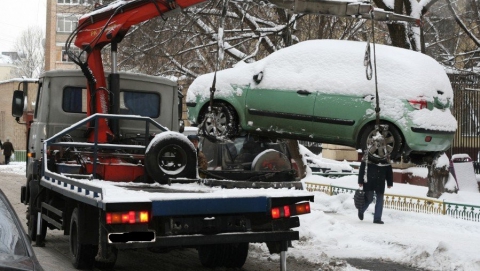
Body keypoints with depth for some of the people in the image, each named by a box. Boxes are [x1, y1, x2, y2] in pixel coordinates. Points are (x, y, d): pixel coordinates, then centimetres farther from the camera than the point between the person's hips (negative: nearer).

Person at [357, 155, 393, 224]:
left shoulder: (386, 160, 5)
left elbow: (389, 172, 12)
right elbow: (362, 169, -4)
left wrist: (389, 183, 9)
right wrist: (360, 181, -7)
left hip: (380, 184, 4)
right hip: (369, 183, -4)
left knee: (380, 200, 3)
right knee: (369, 199, -3)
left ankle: (377, 218, 11)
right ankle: (361, 210, 26)